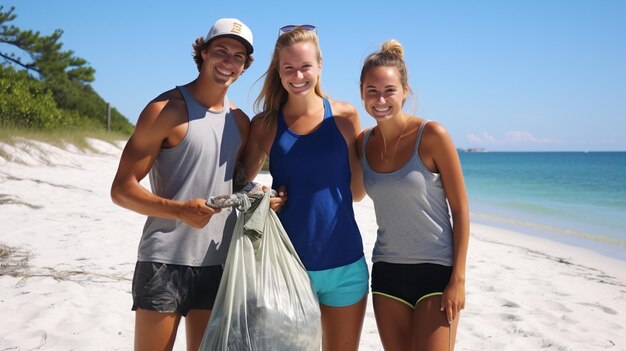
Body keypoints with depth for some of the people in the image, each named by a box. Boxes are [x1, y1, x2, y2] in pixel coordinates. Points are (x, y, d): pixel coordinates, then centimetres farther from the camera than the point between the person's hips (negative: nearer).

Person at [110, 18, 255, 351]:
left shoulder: (240, 122, 11)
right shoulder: (167, 110, -8)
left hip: (218, 264, 6)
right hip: (165, 262, -5)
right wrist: (179, 210, -26)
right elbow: (122, 189, -10)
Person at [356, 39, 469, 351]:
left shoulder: (431, 136, -11)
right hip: (387, 271, 5)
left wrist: (458, 279, -11)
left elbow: (460, 209, -9)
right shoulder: (362, 143, 3)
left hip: (436, 270, -4)